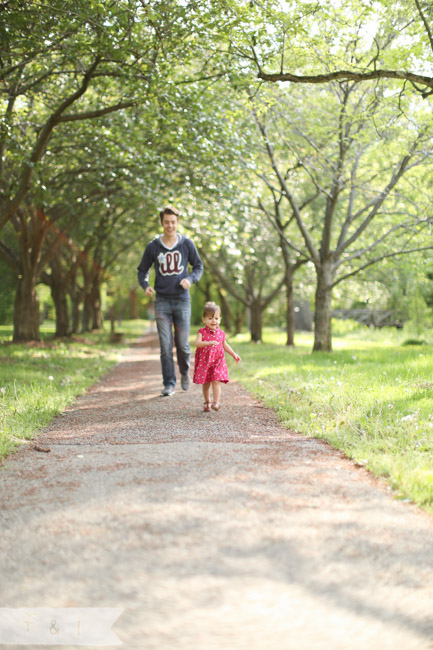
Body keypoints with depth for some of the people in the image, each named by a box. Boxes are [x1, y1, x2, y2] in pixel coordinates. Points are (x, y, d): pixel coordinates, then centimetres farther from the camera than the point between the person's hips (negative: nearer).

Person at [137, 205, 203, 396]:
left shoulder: (187, 244, 1)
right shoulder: (153, 247, 2)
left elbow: (198, 266, 11)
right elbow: (142, 270, 11)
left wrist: (190, 279, -10)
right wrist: (145, 285, -9)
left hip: (182, 300, 0)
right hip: (162, 301, 0)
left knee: (182, 344, 0)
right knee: (165, 345, -3)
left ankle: (185, 371, 30)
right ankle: (169, 383, 6)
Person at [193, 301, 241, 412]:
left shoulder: (221, 333, 5)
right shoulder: (202, 332, -6)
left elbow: (225, 345, 21)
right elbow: (197, 343, -21)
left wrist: (234, 354, 18)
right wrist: (209, 343, -35)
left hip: (218, 362, 1)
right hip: (204, 362, -1)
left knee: (216, 381, -13)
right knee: (206, 383, 9)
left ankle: (216, 402, -14)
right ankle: (207, 402, 25)